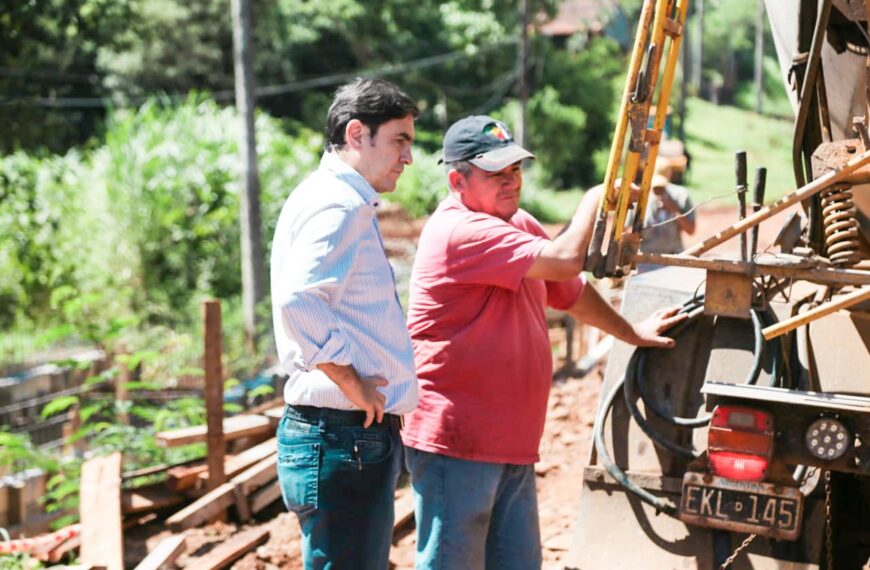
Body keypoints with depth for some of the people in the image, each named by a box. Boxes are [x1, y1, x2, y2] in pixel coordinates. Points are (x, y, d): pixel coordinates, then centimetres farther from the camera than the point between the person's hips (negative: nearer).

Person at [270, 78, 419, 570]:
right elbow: (298, 300, -30)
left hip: (362, 435, 11)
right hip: (344, 436, -11)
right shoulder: (338, 205, -14)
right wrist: (352, 382, -21)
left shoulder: (347, 203, 20)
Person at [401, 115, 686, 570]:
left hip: (512, 445, 9)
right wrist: (595, 199, -7)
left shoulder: (518, 224, 15)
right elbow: (566, 260, -24)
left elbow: (573, 292, 30)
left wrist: (632, 333, 35)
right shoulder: (460, 231, -17)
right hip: (456, 445, -9)